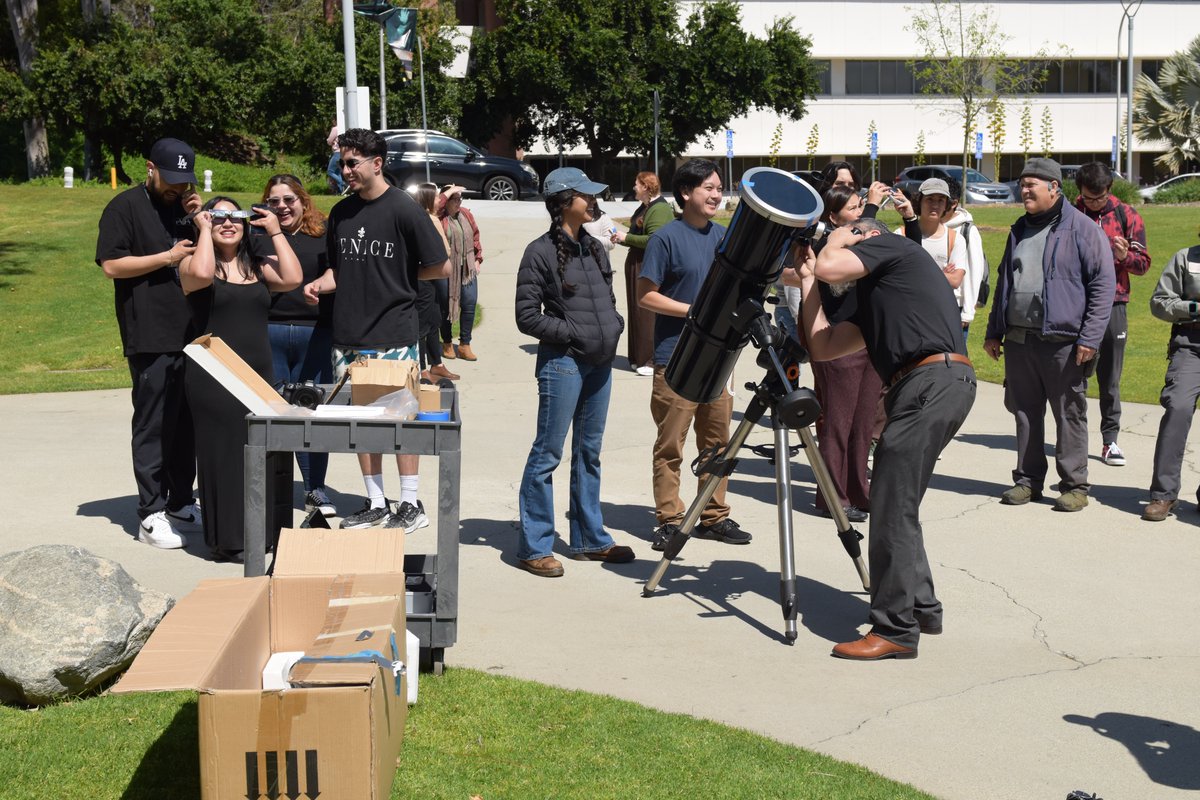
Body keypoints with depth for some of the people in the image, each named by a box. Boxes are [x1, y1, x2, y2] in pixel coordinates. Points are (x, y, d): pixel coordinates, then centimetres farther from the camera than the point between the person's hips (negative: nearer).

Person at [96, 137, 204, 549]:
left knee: (187, 424, 11)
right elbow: (111, 264, -10)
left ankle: (181, 504, 21)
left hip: (191, 334, 7)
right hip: (151, 340, -7)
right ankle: (151, 515, 0)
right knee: (153, 427, -4)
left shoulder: (184, 205, 17)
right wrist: (167, 257, -13)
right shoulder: (125, 207, -3)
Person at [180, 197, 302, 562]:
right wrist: (204, 230, -11)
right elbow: (201, 274, -24)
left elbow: (292, 278, -4)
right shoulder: (192, 262, 1)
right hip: (212, 379, -5)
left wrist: (275, 232, 1)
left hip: (259, 377, 5)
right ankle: (227, 540, 5)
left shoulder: (258, 266, 14)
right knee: (223, 455, -2)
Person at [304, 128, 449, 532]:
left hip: (394, 336, -6)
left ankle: (411, 505, 11)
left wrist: (399, 277, 1)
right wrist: (320, 284, 0)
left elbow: (440, 267, -7)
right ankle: (375, 504, 21)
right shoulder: (341, 212, 10)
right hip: (349, 336, 6)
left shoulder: (403, 209, -9)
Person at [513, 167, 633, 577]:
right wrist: (574, 335, -14)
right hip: (562, 362, -7)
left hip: (600, 362, 7)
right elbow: (528, 317, -10)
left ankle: (589, 539, 23)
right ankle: (533, 547, 3)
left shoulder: (595, 248, 13)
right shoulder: (541, 252, -8)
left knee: (589, 451, 14)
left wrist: (614, 328, 4)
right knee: (547, 453, -3)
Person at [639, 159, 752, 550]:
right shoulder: (666, 237, -7)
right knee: (670, 445, -1)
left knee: (717, 440, 9)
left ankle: (714, 516, 19)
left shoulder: (722, 236, 12)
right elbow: (646, 295, -10)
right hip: (675, 358, -6)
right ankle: (669, 521, 7)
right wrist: (693, 310, -16)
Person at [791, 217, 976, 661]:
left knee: (892, 508, -9)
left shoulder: (891, 245, 7)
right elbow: (823, 346, 24)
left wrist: (836, 242, 15)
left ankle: (896, 629, -6)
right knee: (895, 506, 16)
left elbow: (829, 267, -8)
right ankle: (921, 607, 26)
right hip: (922, 389, 10)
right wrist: (807, 280, 30)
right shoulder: (873, 294, 30)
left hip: (934, 381, -10)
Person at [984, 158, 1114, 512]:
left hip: (1063, 343, -6)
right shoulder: (1020, 230, 16)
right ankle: (1028, 480, 20)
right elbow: (1004, 282, 23)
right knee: (1025, 413, 10)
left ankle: (1074, 485, 10)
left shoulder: (1083, 229, -6)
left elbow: (1104, 285, -8)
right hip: (1019, 341, 6)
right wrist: (994, 331, 19)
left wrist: (1089, 338, -14)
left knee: (1069, 415, 1)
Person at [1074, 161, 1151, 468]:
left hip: (1112, 306, 0)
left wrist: (1125, 256, -15)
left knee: (1110, 379, 3)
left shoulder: (1127, 216, 4)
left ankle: (1110, 440, 10)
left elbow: (1143, 264, 5)